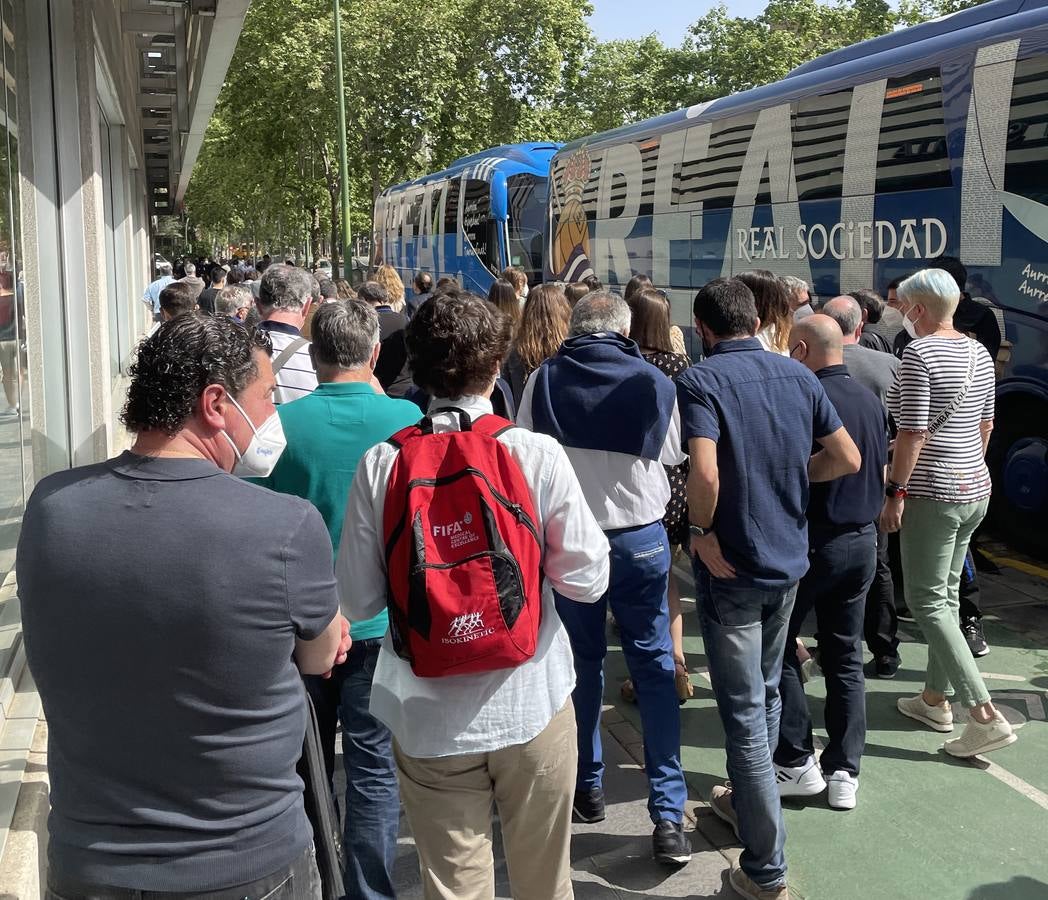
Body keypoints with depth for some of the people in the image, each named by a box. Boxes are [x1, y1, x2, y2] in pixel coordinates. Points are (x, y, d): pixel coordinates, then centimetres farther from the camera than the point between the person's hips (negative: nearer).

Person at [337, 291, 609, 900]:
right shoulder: (538, 454, -12)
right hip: (533, 706, 0)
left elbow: (360, 600, -4)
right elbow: (587, 579, -9)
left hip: (429, 718, 1)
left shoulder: (381, 464, -9)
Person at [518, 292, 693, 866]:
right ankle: (668, 813, 3)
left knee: (582, 662, 16)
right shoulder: (653, 382, -6)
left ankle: (587, 785, 27)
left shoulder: (544, 378, -6)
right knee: (654, 667, 5)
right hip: (640, 535, 0)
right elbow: (672, 455, 6)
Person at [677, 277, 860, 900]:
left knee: (744, 712, 2)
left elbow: (705, 473, -30)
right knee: (767, 694, 23)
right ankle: (746, 800, 44)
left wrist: (702, 532, -14)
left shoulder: (700, 381, -16)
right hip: (789, 558, 6)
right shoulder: (798, 375, 2)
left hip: (731, 566, -6)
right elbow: (848, 458, 4)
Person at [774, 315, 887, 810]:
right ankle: (844, 772, 16)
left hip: (812, 541, -7)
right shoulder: (871, 401, 6)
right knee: (846, 657, 13)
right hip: (863, 541, 7)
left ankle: (796, 762, 10)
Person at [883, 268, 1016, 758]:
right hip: (975, 488, 9)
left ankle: (986, 714, -9)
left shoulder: (920, 352, -16)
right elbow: (986, 424, 17)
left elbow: (913, 431, -20)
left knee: (926, 602, -3)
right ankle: (936, 698, 28)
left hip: (933, 492, -9)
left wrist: (895, 491, -15)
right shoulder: (979, 352, 9)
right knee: (947, 594, 18)